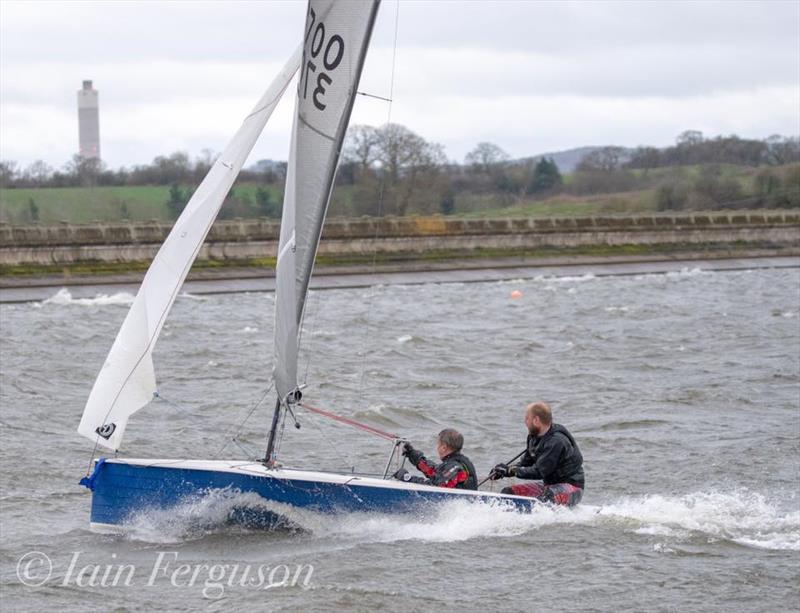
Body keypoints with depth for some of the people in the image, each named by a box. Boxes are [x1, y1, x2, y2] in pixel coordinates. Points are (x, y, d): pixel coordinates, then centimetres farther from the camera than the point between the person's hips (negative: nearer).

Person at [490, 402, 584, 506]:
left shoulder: (556, 441, -22)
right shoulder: (535, 438, 7)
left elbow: (540, 471, -24)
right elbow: (525, 463, 13)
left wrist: (511, 471, -19)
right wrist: (505, 471, -4)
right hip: (548, 485, 10)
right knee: (507, 492, 3)